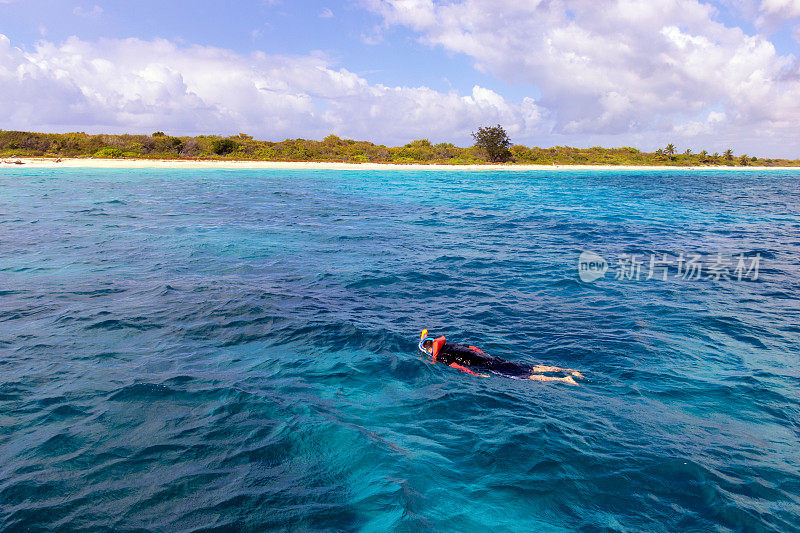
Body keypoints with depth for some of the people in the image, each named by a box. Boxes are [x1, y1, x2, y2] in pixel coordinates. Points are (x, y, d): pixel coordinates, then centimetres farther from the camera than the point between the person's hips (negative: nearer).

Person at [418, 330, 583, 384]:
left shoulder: (440, 357, -5)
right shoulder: (448, 345, 22)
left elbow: (456, 365, -20)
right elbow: (473, 347, 29)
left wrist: (476, 375, -21)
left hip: (484, 366, -8)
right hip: (488, 357, 8)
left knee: (524, 377, -13)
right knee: (531, 368, 8)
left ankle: (564, 380, -20)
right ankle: (567, 370, 5)